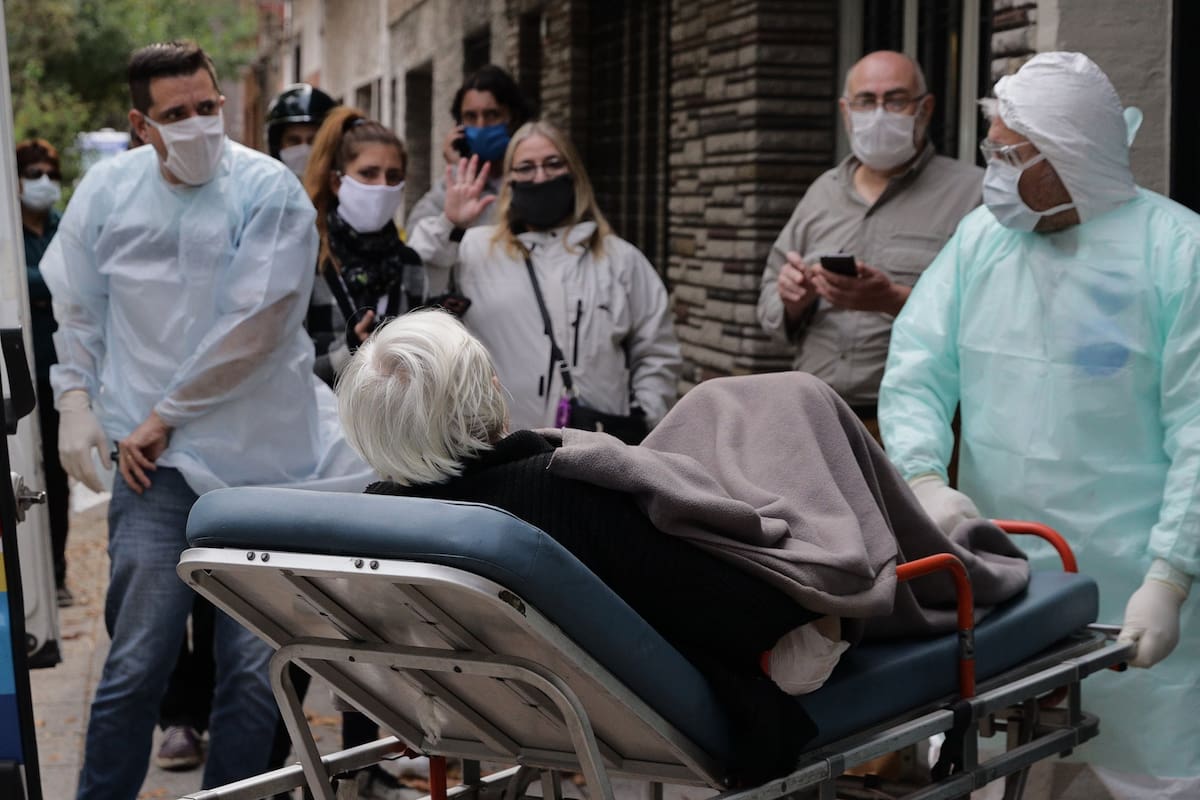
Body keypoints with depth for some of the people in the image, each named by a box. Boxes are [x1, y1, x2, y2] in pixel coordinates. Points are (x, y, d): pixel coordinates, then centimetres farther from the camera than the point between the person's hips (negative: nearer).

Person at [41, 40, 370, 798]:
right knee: (138, 660, -1)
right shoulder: (107, 189, 6)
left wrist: (162, 416, -8)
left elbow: (248, 326, -12)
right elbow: (78, 309, 18)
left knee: (253, 665, 4)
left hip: (265, 458, -1)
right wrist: (76, 402, 9)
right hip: (159, 458, 2)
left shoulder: (269, 190, -6)